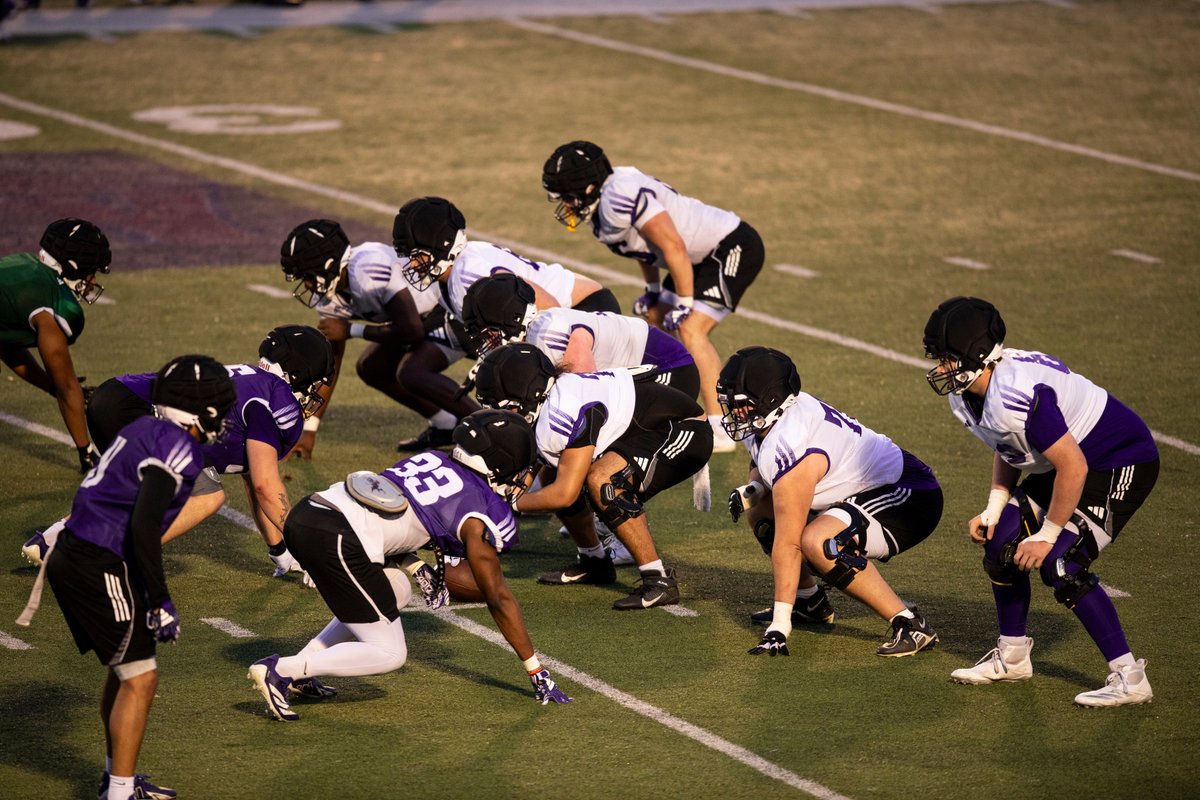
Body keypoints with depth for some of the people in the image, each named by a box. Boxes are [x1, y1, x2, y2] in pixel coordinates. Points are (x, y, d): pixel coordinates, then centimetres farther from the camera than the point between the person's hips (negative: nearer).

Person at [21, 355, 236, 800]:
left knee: (125, 669, 23)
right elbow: (143, 527, -24)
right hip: (99, 568, -10)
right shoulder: (177, 448, -15)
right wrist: (161, 602, -19)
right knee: (140, 680, -4)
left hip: (72, 558, 10)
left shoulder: (144, 431, 14)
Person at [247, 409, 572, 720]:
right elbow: (498, 598, 11)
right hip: (338, 540, -8)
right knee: (388, 654, 5)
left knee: (396, 592, 28)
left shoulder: (431, 459, 24)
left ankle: (299, 669, 19)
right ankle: (281, 670, -8)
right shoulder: (483, 515, 6)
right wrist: (536, 672, 18)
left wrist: (418, 567, 21)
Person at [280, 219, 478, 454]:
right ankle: (446, 425, 19)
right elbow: (329, 361, 4)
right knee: (370, 368, 11)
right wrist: (309, 430, 4)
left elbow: (412, 331, -29)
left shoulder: (369, 271, -33)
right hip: (428, 318, 10)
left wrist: (351, 330, -19)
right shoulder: (330, 293, -4)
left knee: (411, 373, -27)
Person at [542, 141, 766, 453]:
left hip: (733, 248, -11)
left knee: (691, 330, -20)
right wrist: (653, 290, 19)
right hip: (705, 255, 11)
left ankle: (720, 429, -21)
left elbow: (673, 247, -28)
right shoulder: (605, 200, 2)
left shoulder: (621, 198, -27)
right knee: (657, 324, 15)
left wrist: (685, 304, -20)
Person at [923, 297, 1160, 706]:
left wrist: (1047, 535, -20)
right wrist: (994, 508, 4)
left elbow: (1072, 467, -30)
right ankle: (1012, 656, 24)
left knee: (1060, 564, -19)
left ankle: (1129, 678, -12)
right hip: (1071, 461, 10)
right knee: (1002, 543, 5)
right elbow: (1009, 448, 15)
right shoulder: (964, 394, -3)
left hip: (1122, 463, -10)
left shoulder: (1016, 394, -34)